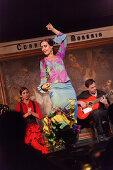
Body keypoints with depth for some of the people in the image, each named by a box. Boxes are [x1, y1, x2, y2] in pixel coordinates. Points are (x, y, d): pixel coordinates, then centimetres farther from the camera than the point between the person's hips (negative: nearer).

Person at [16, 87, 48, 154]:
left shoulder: (35, 104, 14)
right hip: (24, 128, -1)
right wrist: (27, 114, -8)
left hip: (34, 127, 1)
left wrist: (32, 113, -6)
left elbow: (40, 117, 8)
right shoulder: (19, 105, 10)